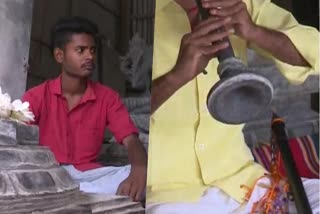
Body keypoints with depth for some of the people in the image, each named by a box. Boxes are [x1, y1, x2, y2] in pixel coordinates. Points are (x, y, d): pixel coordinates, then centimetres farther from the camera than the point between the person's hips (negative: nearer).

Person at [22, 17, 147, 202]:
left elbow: (131, 141, -7)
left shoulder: (107, 97, 4)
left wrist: (139, 171, -33)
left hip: (89, 175, 1)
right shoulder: (37, 96, 2)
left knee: (148, 176, -25)